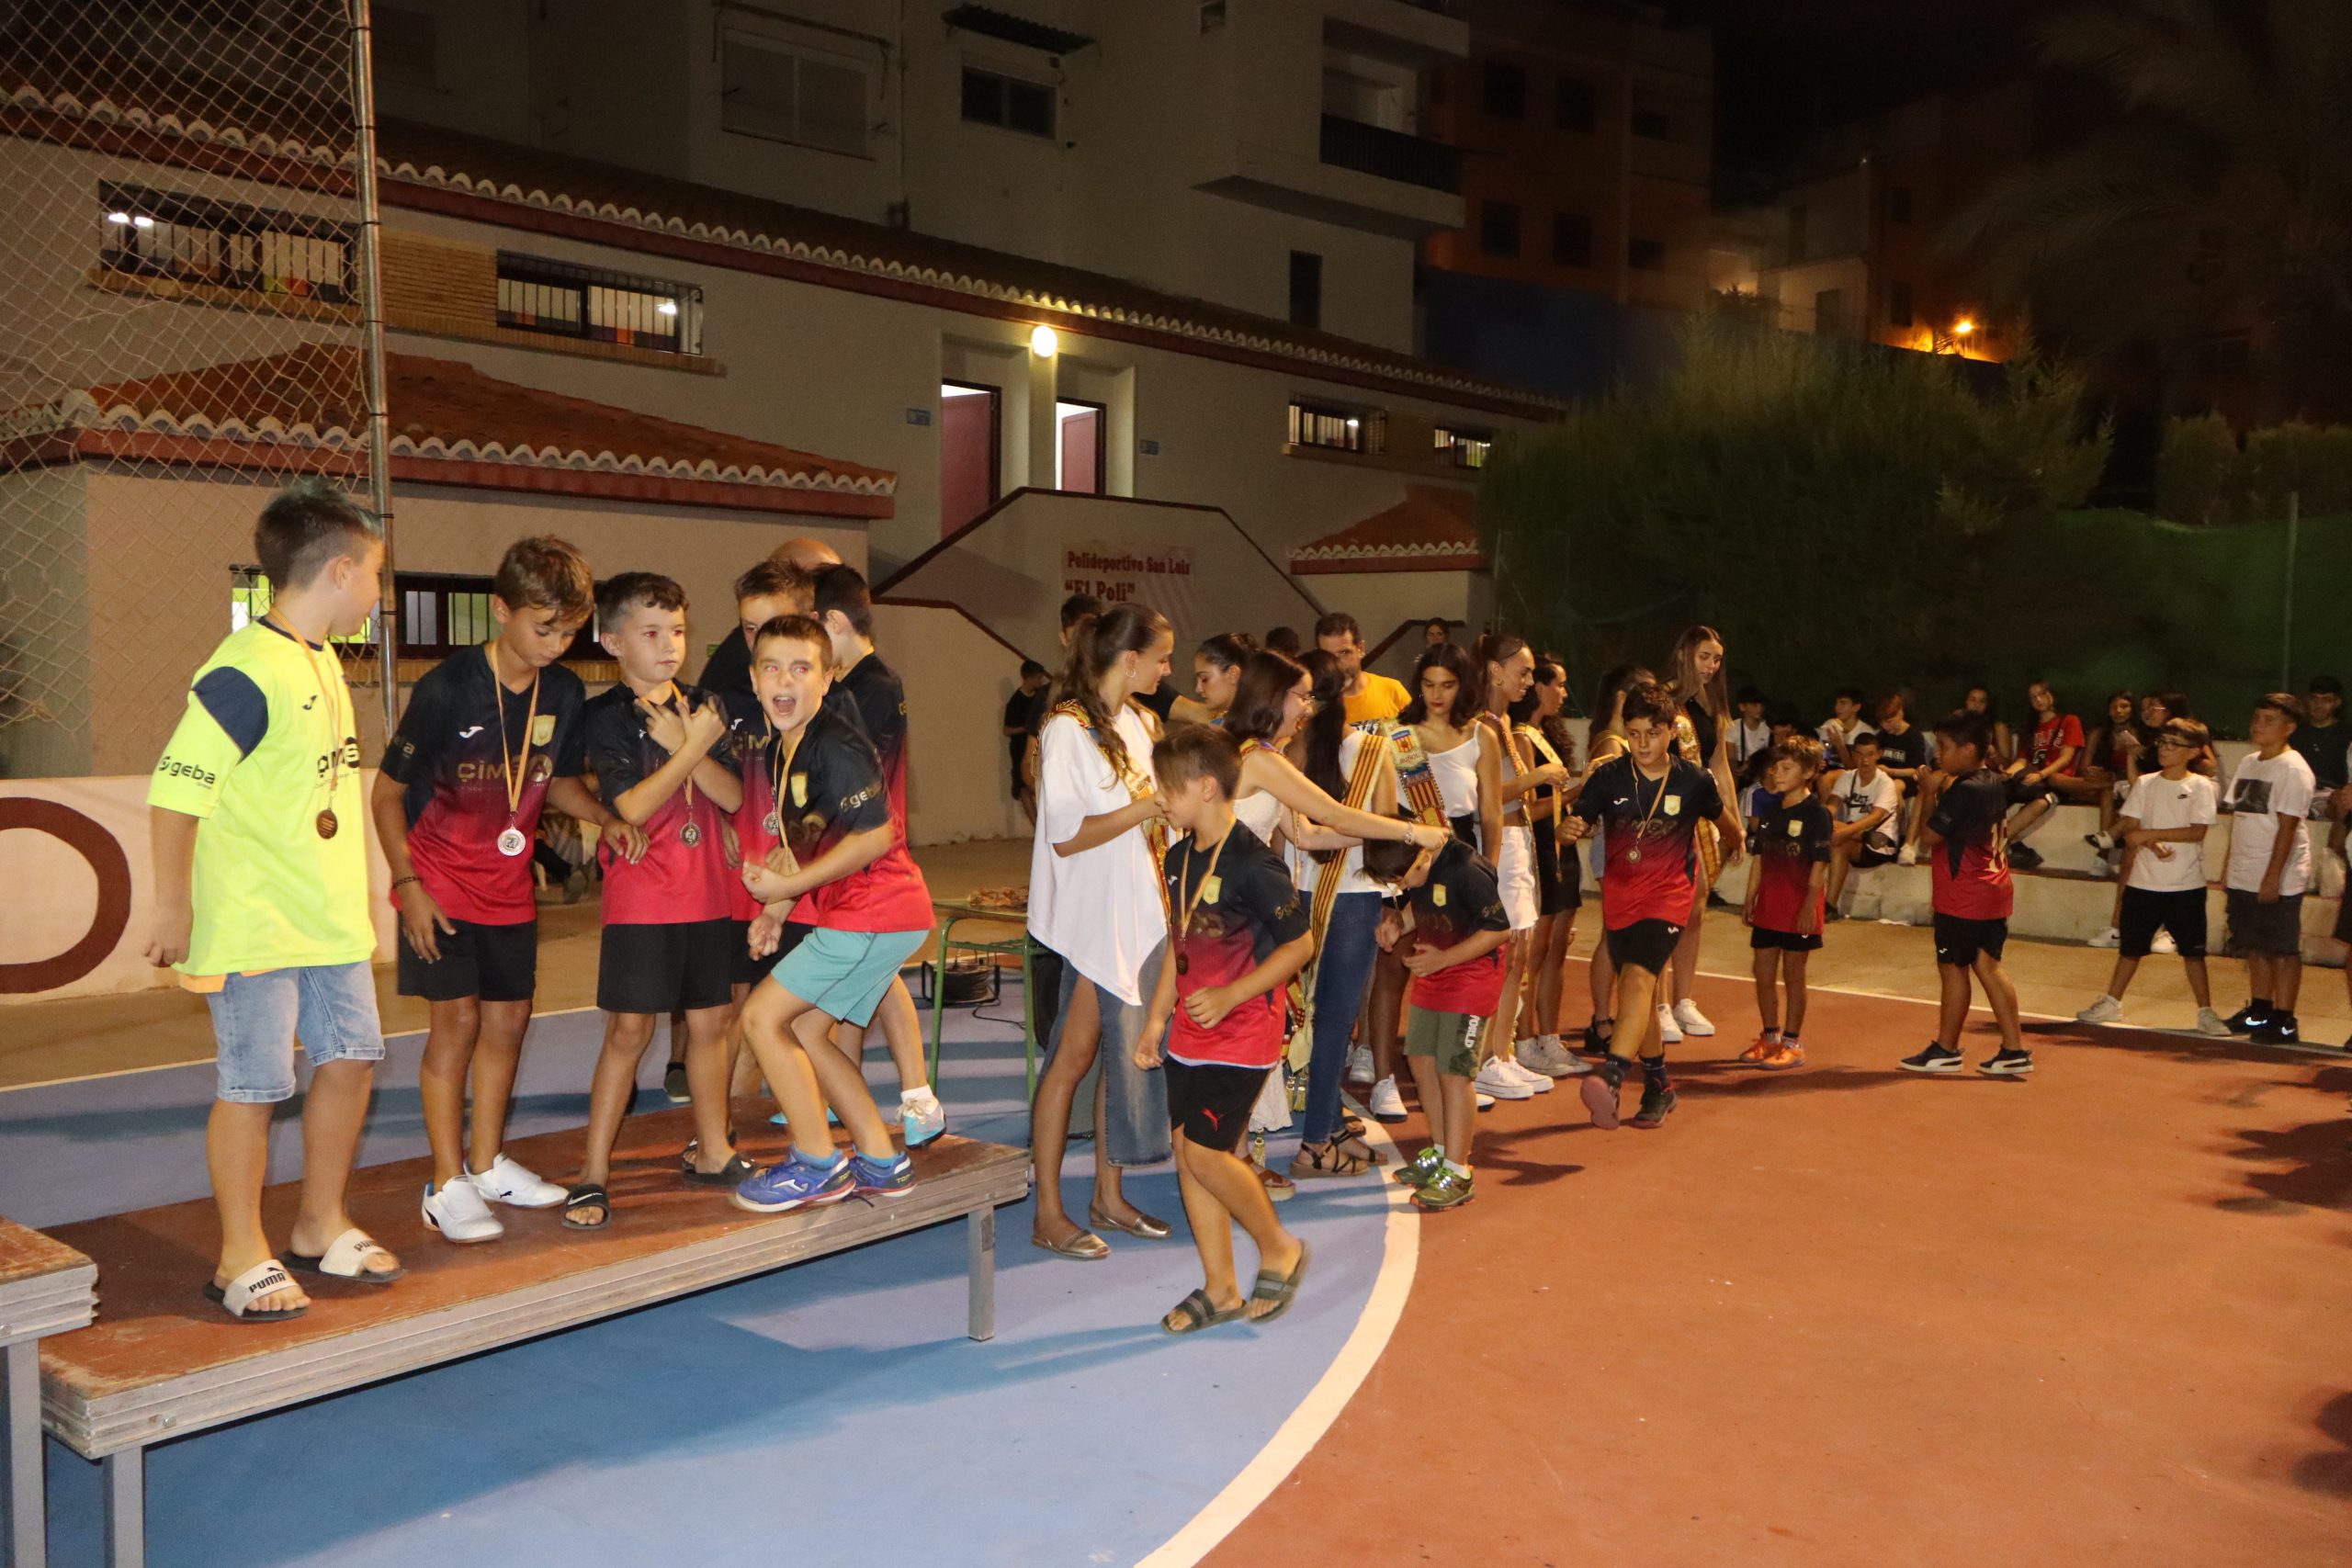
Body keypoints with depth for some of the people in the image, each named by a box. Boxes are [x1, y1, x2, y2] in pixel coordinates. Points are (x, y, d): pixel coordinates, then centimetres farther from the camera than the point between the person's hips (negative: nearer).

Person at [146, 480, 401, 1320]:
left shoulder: (323, 662, 11)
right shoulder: (245, 673, -18)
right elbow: (174, 789, -19)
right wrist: (174, 906, -17)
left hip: (332, 919, 9)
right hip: (252, 927, -9)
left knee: (350, 1056, 13)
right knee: (253, 1084, 0)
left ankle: (321, 1225, 30)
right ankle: (242, 1257, 15)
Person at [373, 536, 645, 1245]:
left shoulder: (565, 693, -3)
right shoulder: (446, 689, -18)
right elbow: (387, 793, -12)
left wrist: (607, 818, -6)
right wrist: (406, 882, -17)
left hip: (509, 886, 6)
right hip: (440, 885, -5)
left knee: (509, 1019, 10)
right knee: (457, 1019, -7)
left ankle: (485, 1163, 26)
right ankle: (447, 1184, 4)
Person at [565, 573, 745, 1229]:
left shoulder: (702, 707, 8)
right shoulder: (607, 715, -6)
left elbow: (734, 796, -2)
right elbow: (631, 806, -17)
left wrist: (683, 743, -14)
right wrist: (693, 746, -15)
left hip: (709, 892, 5)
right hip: (640, 896, -5)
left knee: (709, 1021, 12)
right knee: (629, 1029, -4)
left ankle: (711, 1152, 27)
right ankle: (592, 1174, 6)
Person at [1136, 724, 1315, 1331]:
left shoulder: (1252, 864, -18)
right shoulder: (1179, 858, 8)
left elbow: (1300, 943, -15)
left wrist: (1230, 995, -20)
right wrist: (1156, 1018, 15)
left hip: (1241, 1031, -8)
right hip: (1190, 1030, 8)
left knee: (1205, 1151, -8)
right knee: (1188, 1150, 8)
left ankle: (1279, 1249, 16)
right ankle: (1219, 1289, 20)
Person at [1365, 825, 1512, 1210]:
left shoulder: (1467, 871, -27)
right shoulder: (1415, 873, -3)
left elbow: (1499, 929, -22)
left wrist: (1443, 958, -22)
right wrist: (1399, 923, -5)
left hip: (1471, 974, -9)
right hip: (1432, 973, 9)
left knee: (1453, 1071, -9)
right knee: (1421, 1059, 12)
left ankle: (1457, 1174, -1)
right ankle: (1440, 1152, 27)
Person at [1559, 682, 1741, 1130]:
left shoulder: (1694, 780, -6)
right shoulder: (1608, 776, -5)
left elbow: (1720, 816, 14)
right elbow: (1577, 820, -8)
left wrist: (1737, 843, 33)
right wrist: (1573, 828, -31)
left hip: (1669, 892, -3)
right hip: (1619, 892, 3)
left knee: (1639, 978, -24)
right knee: (1635, 989, 12)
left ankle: (1609, 1076, -37)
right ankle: (1658, 1086, 28)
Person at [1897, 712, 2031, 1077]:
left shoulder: (1963, 790, -20)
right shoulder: (1996, 782, 6)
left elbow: (1928, 835, -18)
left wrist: (1930, 792, -6)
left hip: (1963, 898, -8)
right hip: (1993, 891, 8)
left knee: (1953, 966, 4)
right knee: (1987, 966, 11)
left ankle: (1945, 1050, 15)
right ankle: (2014, 1050, 11)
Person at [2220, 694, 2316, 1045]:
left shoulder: (2293, 769, -12)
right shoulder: (2248, 763, 12)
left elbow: (2287, 826, -16)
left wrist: (2273, 877, -19)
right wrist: (2229, 869, 15)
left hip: (2279, 880, -8)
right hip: (2243, 877, 8)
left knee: (2283, 949, 0)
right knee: (2254, 946, 15)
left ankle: (2283, 1019, 5)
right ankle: (2259, 1009, 26)